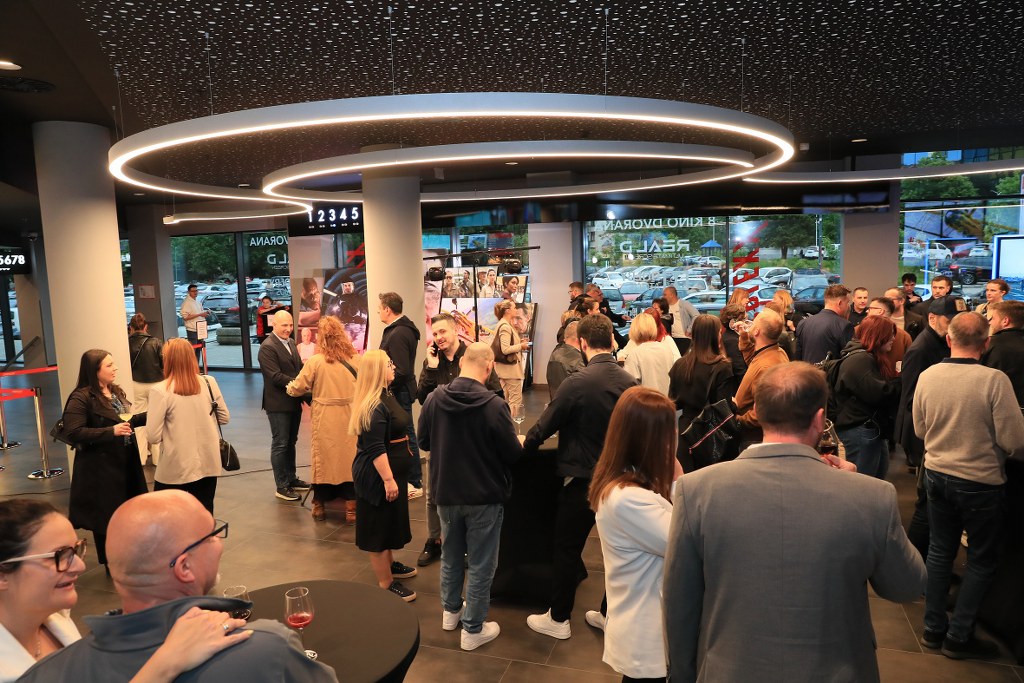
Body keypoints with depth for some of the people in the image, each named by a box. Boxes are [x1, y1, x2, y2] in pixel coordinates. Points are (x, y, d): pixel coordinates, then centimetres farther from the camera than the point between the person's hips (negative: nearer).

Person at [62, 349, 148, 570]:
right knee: (106, 516, 6)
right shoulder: (81, 398, -17)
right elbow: (73, 432, -22)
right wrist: (111, 431, -27)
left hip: (126, 462, 8)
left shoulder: (116, 391, 8)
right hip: (100, 467, -7)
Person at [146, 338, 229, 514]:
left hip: (176, 468, -3)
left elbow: (154, 436, -13)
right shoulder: (209, 382, -4)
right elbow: (225, 417, 6)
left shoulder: (160, 391, -14)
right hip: (209, 464, 3)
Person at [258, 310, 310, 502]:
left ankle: (291, 479, 32)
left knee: (290, 442, 19)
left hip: (294, 402, 8)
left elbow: (299, 367, 13)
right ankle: (281, 487, 11)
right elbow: (276, 376, -22)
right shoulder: (267, 347, -16)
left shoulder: (291, 343, 10)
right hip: (278, 404, -8)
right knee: (280, 445, 2)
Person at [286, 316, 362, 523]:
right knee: (350, 458, 9)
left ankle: (319, 506, 26)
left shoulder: (315, 361, -11)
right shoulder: (355, 360, -5)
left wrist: (289, 387, 19)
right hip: (350, 418, 1)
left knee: (323, 459, 13)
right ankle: (350, 507, 14)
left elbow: (298, 389, -3)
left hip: (324, 420, -1)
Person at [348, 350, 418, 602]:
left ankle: (389, 565, 41)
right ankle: (386, 584, 13)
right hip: (378, 476, -10)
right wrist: (388, 480, -27)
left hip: (391, 471, 10)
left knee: (389, 523, 24)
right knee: (379, 527, 2)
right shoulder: (374, 406, -24)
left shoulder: (385, 396, 9)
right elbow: (375, 449, -27)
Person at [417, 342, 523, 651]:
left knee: (451, 556, 24)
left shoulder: (434, 399, -11)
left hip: (445, 493, 5)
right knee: (480, 564, 11)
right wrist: (517, 443, 7)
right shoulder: (494, 405, -23)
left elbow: (423, 442, 4)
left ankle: (451, 610, 42)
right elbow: (513, 454, -15)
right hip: (484, 497, -4)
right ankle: (473, 629, 22)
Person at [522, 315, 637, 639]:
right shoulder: (630, 382, -5)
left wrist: (526, 443, 8)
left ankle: (558, 619, 23)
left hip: (582, 478, -5)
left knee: (567, 548, 10)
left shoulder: (577, 382, -20)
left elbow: (546, 424, -12)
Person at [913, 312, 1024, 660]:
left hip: (936, 474, 4)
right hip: (981, 482, -4)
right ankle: (959, 636, 20)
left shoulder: (927, 376, -7)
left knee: (940, 551, 17)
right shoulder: (994, 380, -21)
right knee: (982, 560, 13)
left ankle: (934, 628, 28)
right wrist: (989, 436, 3)